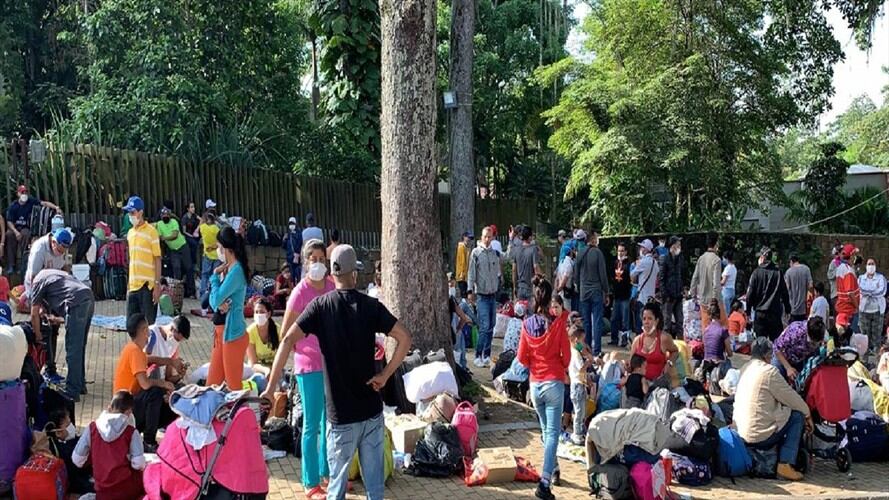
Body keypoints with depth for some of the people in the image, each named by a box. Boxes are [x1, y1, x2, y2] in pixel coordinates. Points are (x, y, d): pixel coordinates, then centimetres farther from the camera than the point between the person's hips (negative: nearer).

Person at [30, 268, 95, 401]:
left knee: (73, 350, -5)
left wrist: (38, 335, 24)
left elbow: (34, 314, 13)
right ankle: (80, 385, 27)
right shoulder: (52, 273, 34)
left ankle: (72, 392, -4)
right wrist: (58, 318, 41)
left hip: (77, 302, -8)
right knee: (79, 347, 19)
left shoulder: (37, 282, 11)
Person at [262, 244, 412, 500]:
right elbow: (405, 338, -6)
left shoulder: (321, 305, -5)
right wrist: (385, 375, -1)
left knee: (338, 477, 8)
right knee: (374, 476, 11)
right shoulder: (371, 305, -2)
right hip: (372, 410, 2)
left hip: (342, 414, -2)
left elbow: (287, 340, -13)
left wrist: (270, 387, -10)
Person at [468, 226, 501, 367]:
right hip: (482, 295, -5)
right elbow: (471, 273, -7)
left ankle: (487, 355, 17)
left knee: (491, 327, 9)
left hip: (493, 294, 5)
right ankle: (478, 356, -4)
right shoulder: (476, 253, -6)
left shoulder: (495, 253, 9)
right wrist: (470, 291, -13)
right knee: (485, 326, -11)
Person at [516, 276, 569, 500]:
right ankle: (545, 482, -14)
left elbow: (522, 358, 2)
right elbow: (566, 355, -5)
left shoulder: (527, 324, -3)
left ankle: (554, 469, 34)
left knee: (546, 430, 21)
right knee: (553, 433, -4)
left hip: (535, 384, 4)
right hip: (554, 382, -4)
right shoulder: (557, 323, -11)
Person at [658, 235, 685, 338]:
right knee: (667, 321, -1)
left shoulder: (681, 259, 11)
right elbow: (661, 278, -8)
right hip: (669, 295, -6)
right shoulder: (665, 259, -6)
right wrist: (664, 294, -13)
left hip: (678, 295, 6)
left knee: (679, 321, 9)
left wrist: (682, 290, 9)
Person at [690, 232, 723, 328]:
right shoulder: (716, 260, -14)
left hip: (703, 299, 6)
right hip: (713, 299, -6)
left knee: (705, 326, 9)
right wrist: (715, 301, -17)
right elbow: (716, 282, -19)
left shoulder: (701, 258, 5)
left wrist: (694, 295, 16)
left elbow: (694, 278, 8)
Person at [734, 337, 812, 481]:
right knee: (798, 416, 7)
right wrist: (807, 413, 14)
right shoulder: (769, 370, -14)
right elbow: (790, 396, -5)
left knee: (783, 411, 26)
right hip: (760, 436, -9)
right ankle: (785, 465, -2)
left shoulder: (745, 369, 12)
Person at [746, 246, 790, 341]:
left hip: (760, 313, -2)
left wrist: (748, 311, 2)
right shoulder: (778, 272, 1)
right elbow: (784, 293, 6)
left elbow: (750, 294, -6)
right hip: (775, 313, 2)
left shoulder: (757, 272, -6)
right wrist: (787, 309, 15)